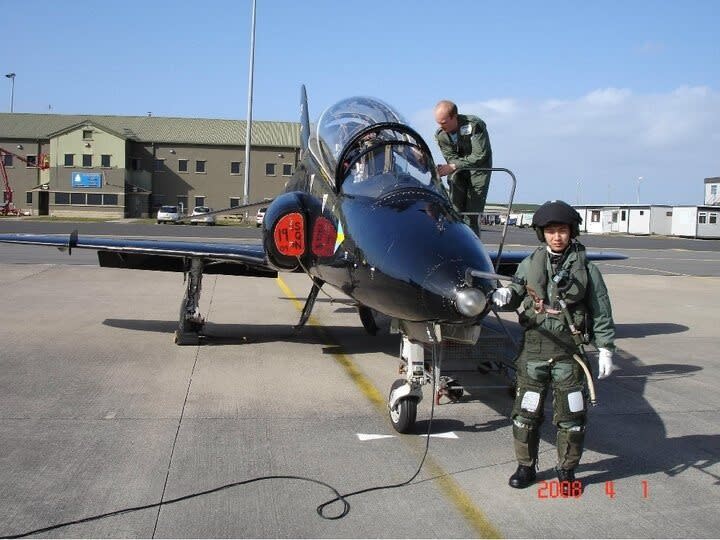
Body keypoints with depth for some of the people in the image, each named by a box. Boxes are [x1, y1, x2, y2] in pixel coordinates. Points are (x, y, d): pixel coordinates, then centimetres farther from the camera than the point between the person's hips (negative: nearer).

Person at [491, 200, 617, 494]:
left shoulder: (586, 268, -1)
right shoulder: (530, 264, 4)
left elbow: (601, 313, 2)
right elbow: (517, 294, 12)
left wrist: (605, 349, 0)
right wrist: (505, 296, -12)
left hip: (569, 351, -1)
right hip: (533, 348, 2)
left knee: (570, 415, 6)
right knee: (525, 412, 7)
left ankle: (567, 470, 23)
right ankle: (526, 466, 24)